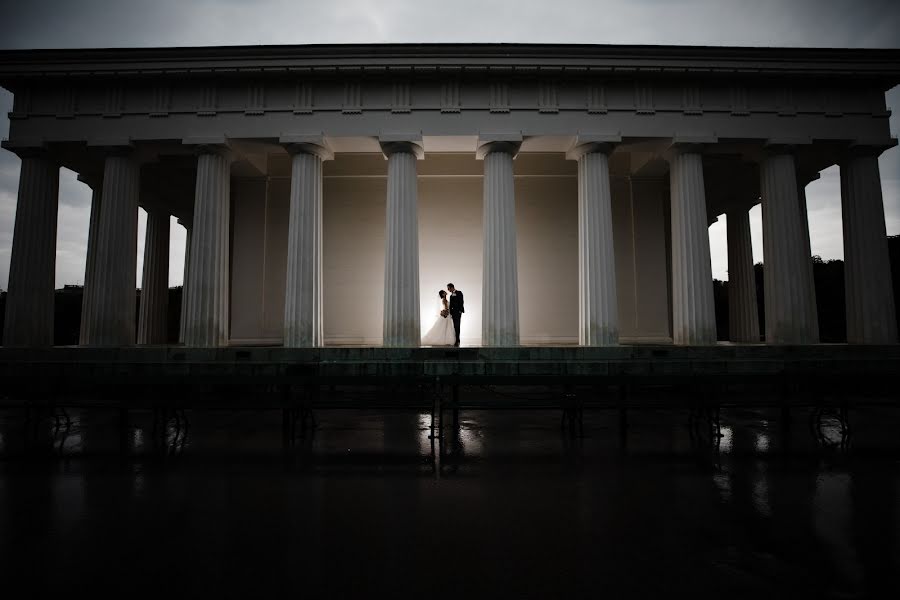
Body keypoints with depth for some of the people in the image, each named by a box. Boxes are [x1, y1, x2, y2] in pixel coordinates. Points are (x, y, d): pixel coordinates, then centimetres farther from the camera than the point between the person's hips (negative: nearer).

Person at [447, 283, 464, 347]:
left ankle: (457, 341, -12)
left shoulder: (459, 293, -1)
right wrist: (450, 313, 10)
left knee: (457, 326, -11)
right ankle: (457, 340, 8)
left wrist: (460, 310, -16)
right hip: (453, 312, 7)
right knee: (455, 326, 5)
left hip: (458, 312, -7)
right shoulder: (451, 295, 19)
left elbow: (461, 302, -8)